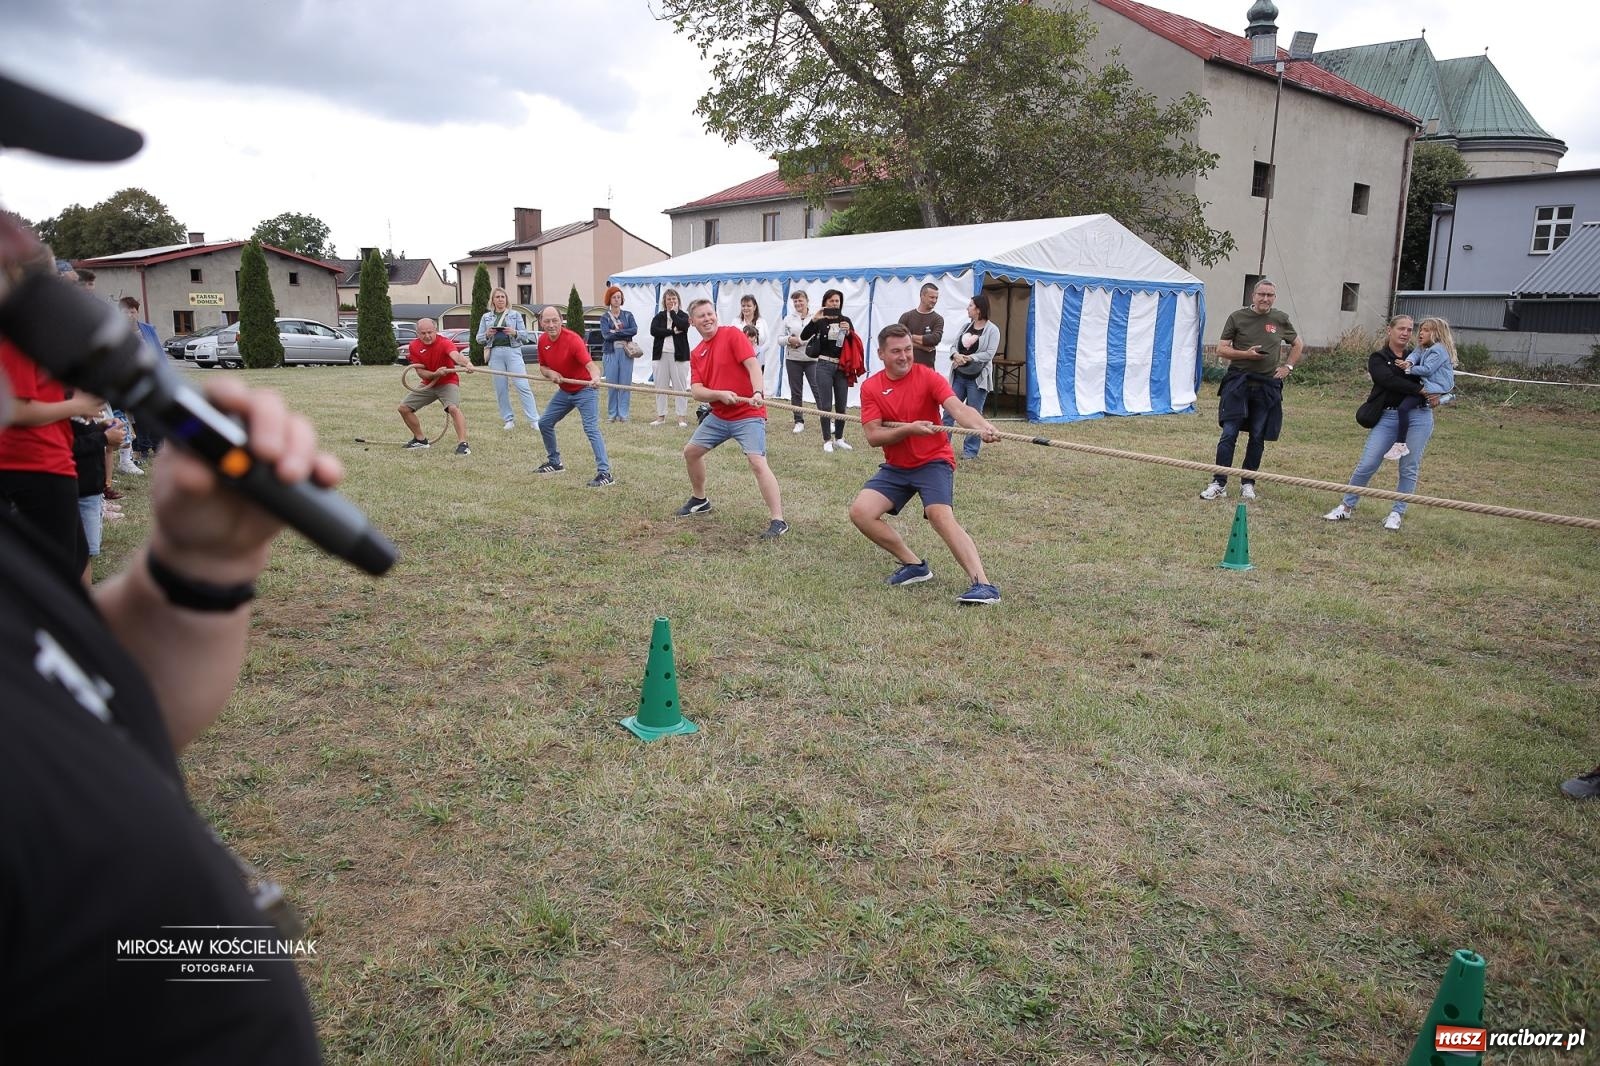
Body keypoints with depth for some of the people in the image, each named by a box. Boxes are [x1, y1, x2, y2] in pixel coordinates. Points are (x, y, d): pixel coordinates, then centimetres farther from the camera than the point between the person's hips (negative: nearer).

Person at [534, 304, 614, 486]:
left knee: (591, 429, -21)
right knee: (544, 423, 14)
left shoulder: (573, 339, -25)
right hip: (564, 390, 8)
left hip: (584, 389, -8)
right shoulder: (543, 340, -3)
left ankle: (605, 473, -24)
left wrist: (595, 377, -61)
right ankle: (555, 462, 32)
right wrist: (550, 373, -13)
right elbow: (542, 366, 11)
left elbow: (590, 364, -38)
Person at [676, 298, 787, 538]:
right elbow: (696, 391, -1)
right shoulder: (696, 354, 8)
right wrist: (720, 395, -21)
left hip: (748, 414, -7)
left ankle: (777, 521, -19)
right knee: (690, 451, 16)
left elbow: (752, 364, -22)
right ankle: (700, 500, 38)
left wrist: (757, 393, -38)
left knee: (757, 463, -21)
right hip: (718, 416, 8)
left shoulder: (732, 334, -9)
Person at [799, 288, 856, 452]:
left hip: (842, 366, 3)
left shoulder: (846, 320, 9)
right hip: (824, 365, -3)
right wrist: (813, 320, -22)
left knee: (841, 405, 6)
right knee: (826, 405, -3)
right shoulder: (820, 321, 2)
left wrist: (849, 332, -14)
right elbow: (803, 336, -10)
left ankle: (839, 438, 18)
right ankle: (827, 440, 4)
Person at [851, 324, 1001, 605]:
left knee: (941, 515, -27)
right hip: (895, 466, 5)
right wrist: (909, 429, -26)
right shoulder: (870, 387, -2)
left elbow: (957, 408, -27)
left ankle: (983, 585, -32)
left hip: (933, 461, -4)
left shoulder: (928, 377, -10)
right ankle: (915, 565, 3)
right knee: (860, 512, -11)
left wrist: (983, 426, -48)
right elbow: (872, 436, -10)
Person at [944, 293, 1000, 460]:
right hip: (959, 376, 5)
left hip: (977, 378, -5)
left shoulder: (992, 330, -7)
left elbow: (989, 354, -15)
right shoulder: (966, 326, 9)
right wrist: (956, 355, -17)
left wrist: (968, 358, -20)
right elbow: (953, 345, 6)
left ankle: (971, 449, 11)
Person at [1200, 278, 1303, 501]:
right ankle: (1219, 484, -5)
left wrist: (1287, 367, 10)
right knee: (1229, 434, -9)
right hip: (1238, 381, -2)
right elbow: (1221, 350, 0)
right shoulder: (1237, 317, 1)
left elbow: (1298, 345, 23)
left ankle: (1247, 483, 18)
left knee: (1258, 438, 7)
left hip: (1267, 385, 2)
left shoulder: (1281, 320, 8)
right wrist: (1246, 354, -14)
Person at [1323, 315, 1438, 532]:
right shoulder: (1378, 358, 6)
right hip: (1387, 417, -2)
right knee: (1367, 465, -6)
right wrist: (1422, 390, -17)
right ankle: (1347, 506, 9)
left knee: (1409, 468, 2)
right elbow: (1389, 380, -12)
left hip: (1418, 416, 2)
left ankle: (1397, 513, 12)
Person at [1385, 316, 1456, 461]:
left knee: (1403, 407, -25)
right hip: (1427, 385, 11)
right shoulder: (1424, 348, 20)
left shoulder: (1438, 350, -10)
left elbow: (1427, 369, -19)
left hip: (1435, 388, -11)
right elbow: (1415, 355, 0)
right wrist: (1408, 362, -22)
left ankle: (1400, 445, -27)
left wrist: (1408, 369, -17)